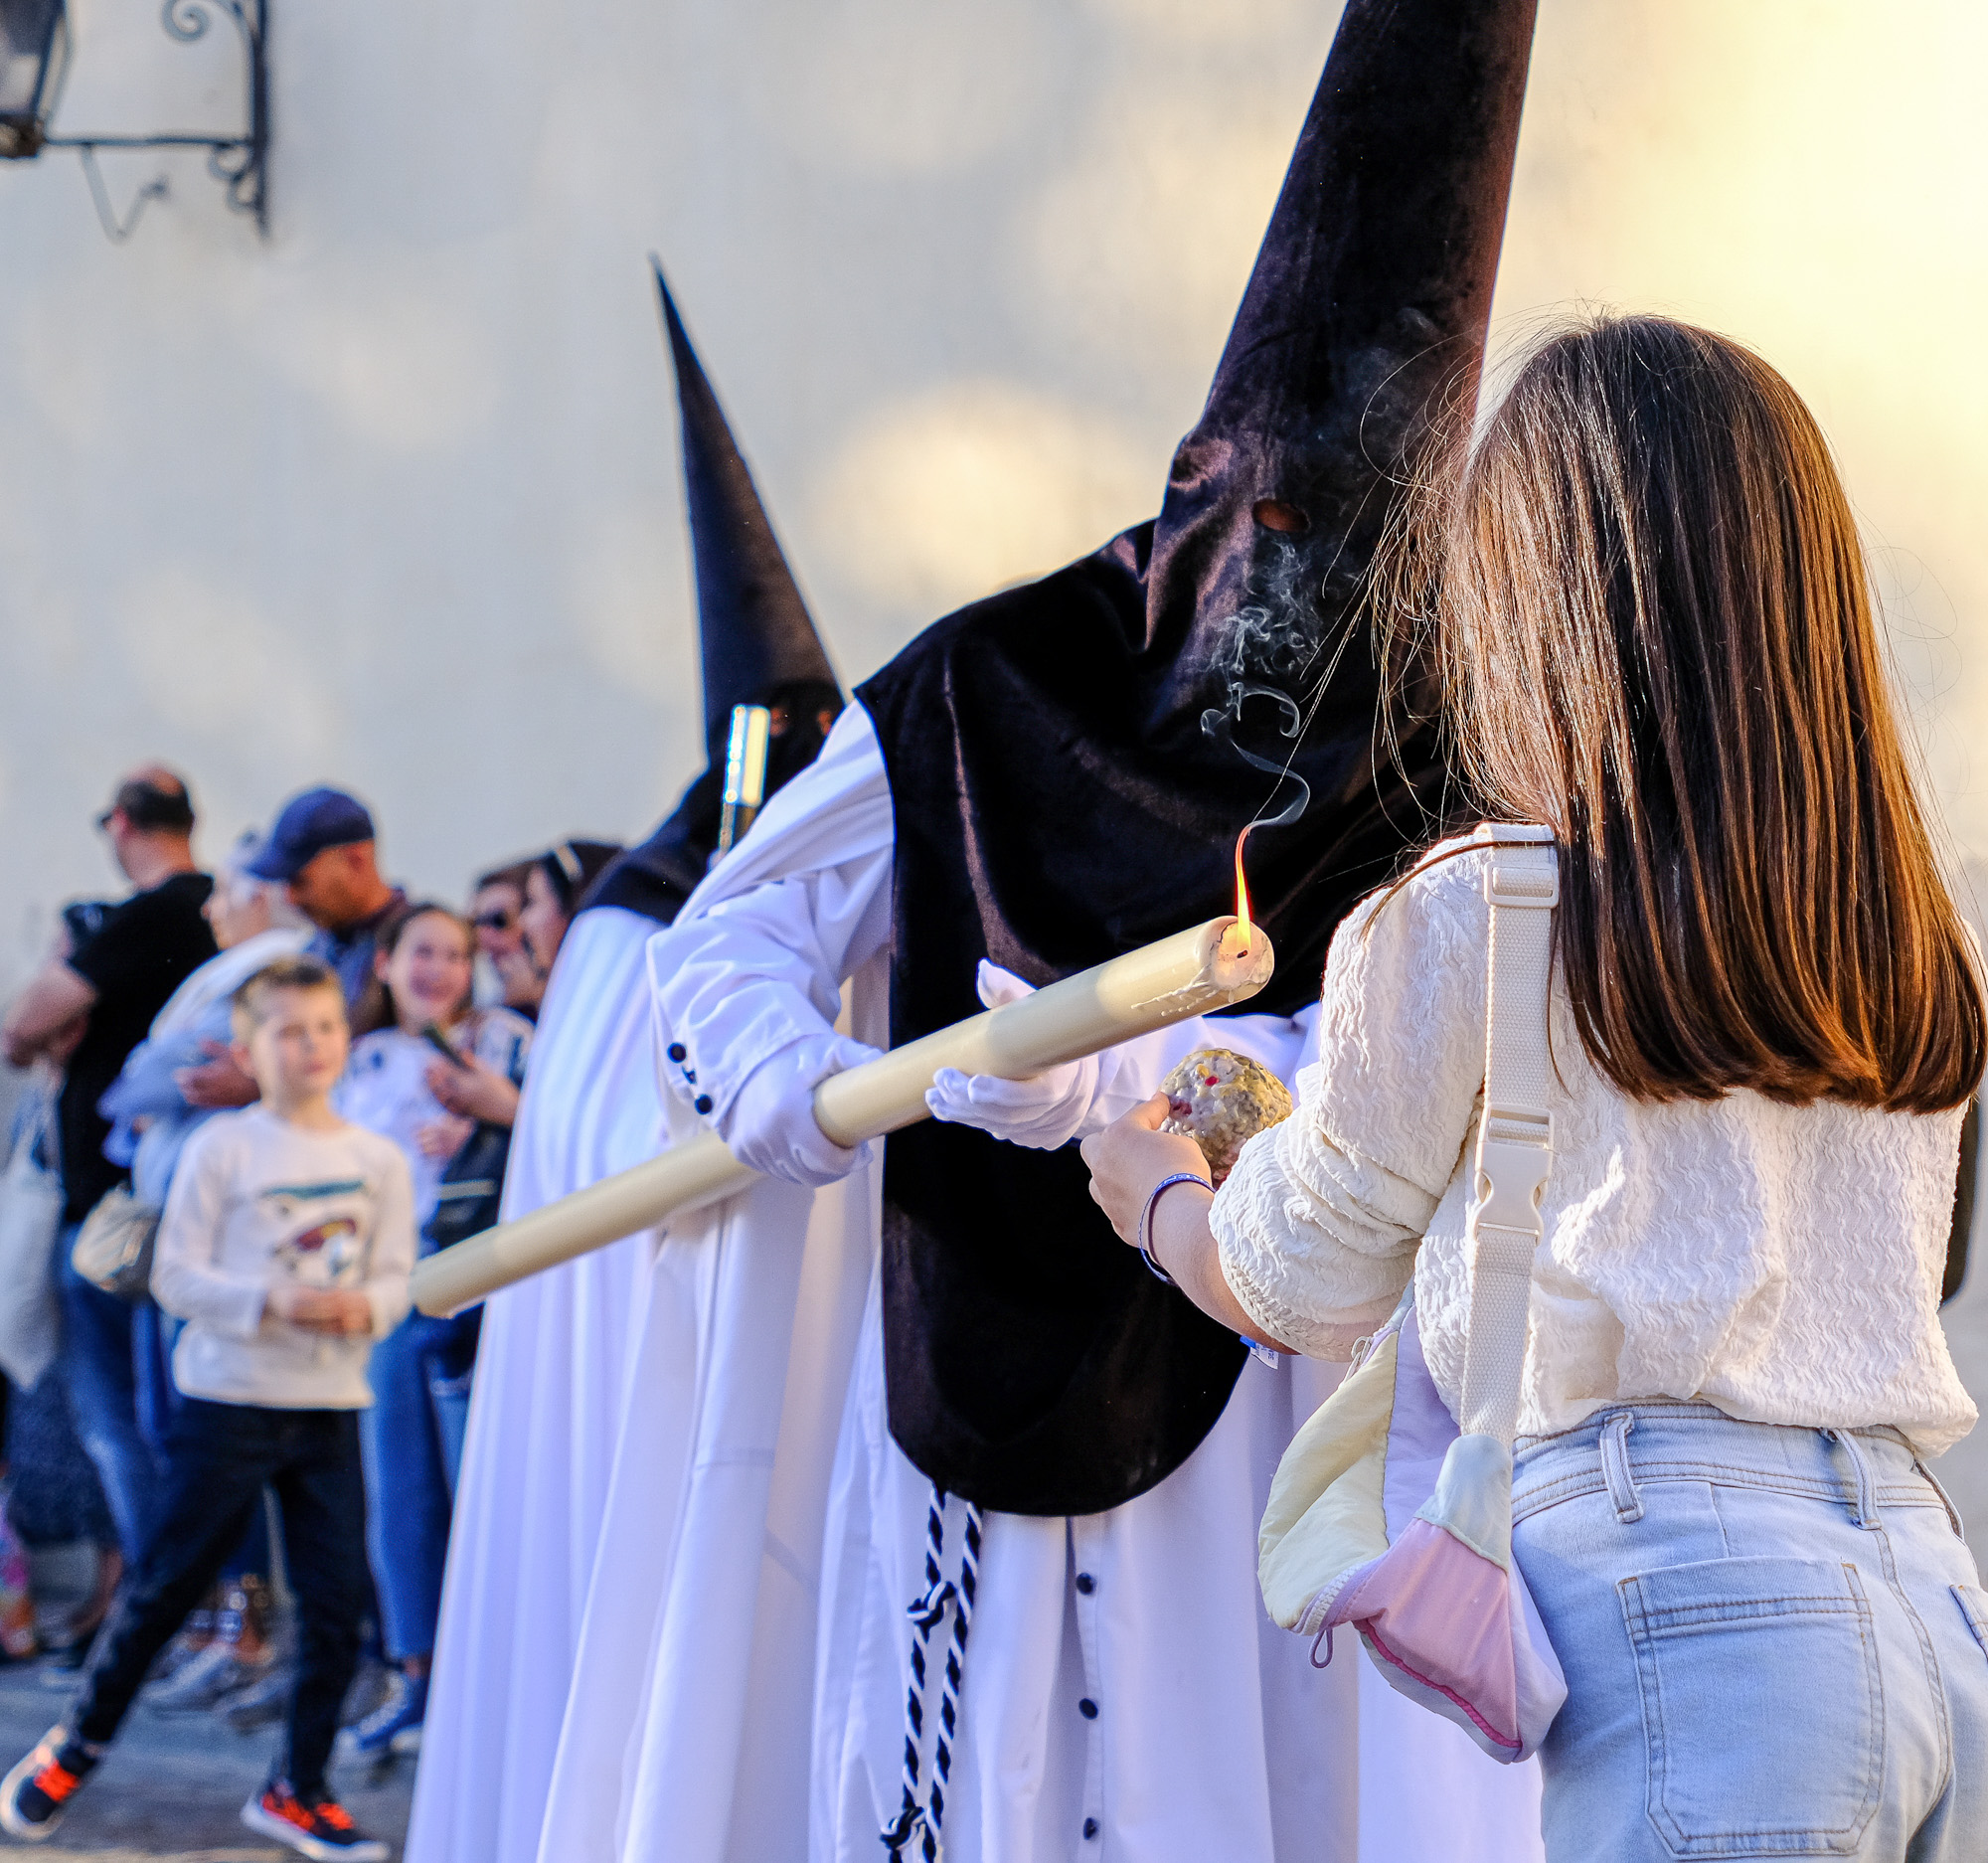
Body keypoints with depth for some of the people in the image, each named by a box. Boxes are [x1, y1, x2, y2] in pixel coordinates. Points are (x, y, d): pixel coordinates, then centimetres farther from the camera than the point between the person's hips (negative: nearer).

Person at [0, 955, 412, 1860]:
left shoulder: (378, 1160, 6)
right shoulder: (222, 1148, -6)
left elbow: (395, 1278, 6)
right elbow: (175, 1275, -8)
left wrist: (366, 1306, -16)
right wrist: (270, 1300, -21)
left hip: (330, 1409, 4)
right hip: (229, 1402, -4)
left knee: (337, 1606, 3)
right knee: (164, 1587, 3)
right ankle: (73, 1747, 23)